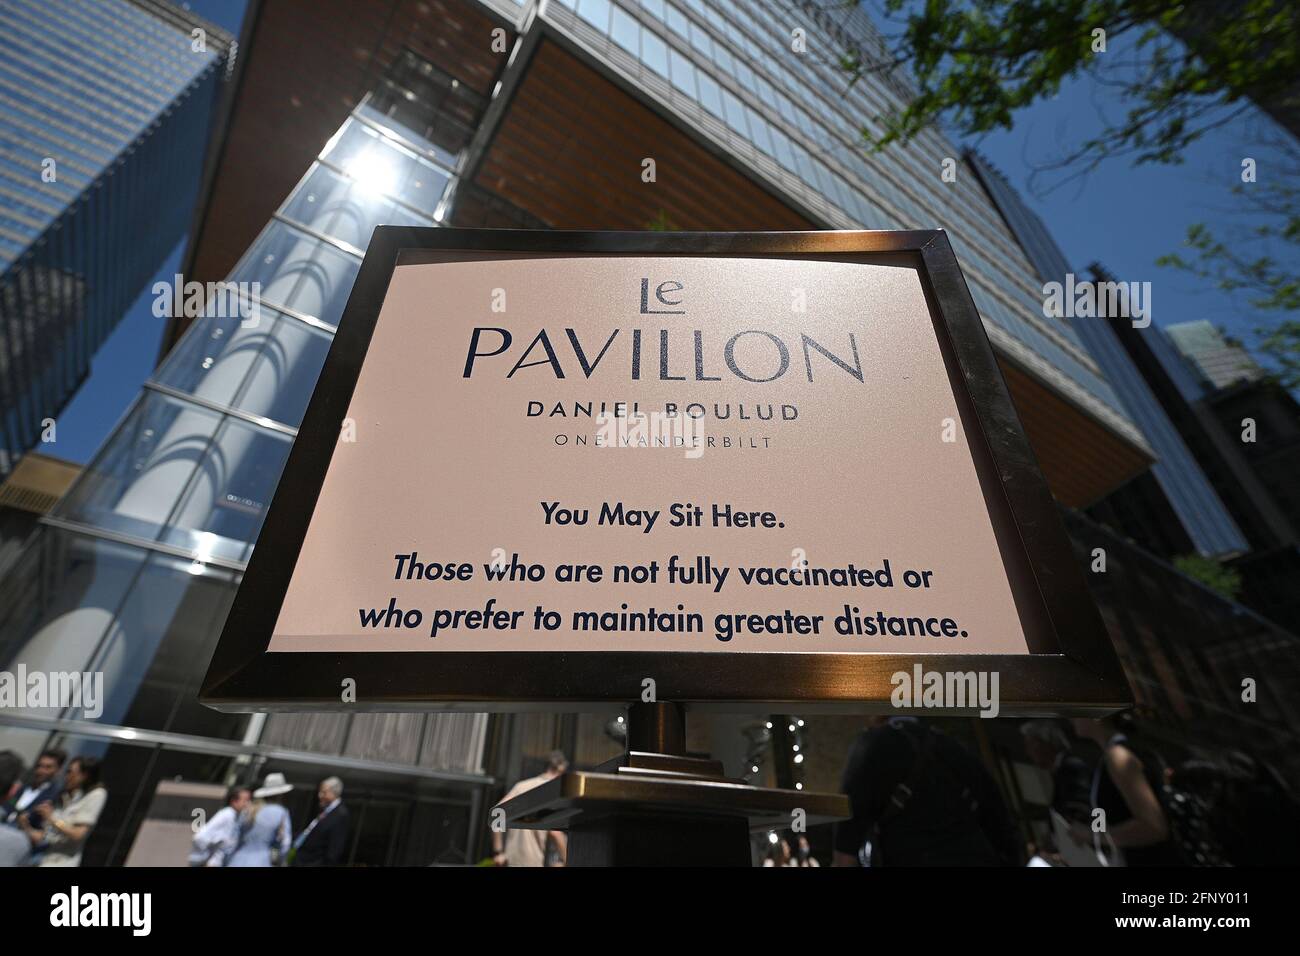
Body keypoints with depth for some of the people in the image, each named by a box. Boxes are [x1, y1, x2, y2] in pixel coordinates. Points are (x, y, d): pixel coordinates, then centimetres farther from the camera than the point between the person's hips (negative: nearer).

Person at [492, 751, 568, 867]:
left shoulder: (521, 785, 8)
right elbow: (554, 832, -16)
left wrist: (497, 852, 4)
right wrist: (564, 860, -3)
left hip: (511, 859, 6)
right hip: (533, 862, -5)